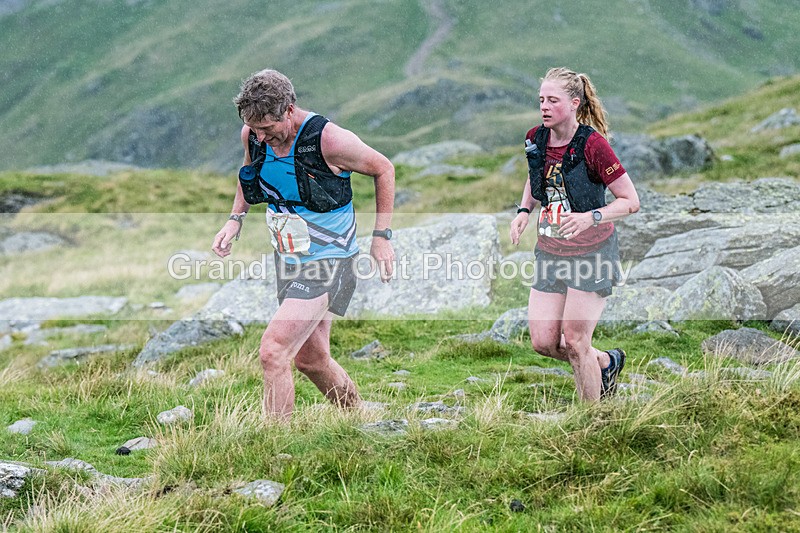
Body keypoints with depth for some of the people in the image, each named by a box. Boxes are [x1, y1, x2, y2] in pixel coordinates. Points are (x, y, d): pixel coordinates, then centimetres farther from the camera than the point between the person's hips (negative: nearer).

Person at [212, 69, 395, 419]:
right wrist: (235, 219, 3)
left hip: (327, 261, -7)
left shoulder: (329, 140, -24)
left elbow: (383, 169, -8)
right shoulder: (252, 134, -7)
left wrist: (381, 237, -8)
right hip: (288, 258, 7)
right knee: (310, 358, 18)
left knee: (273, 351, -19)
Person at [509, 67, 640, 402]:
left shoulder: (592, 144, -18)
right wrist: (524, 211, 4)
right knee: (543, 342, 3)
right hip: (550, 251, 6)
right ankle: (606, 362, 32)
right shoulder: (536, 139, 0)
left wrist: (590, 217, -29)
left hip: (591, 252, -6)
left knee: (574, 340, -5)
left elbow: (631, 201, -15)